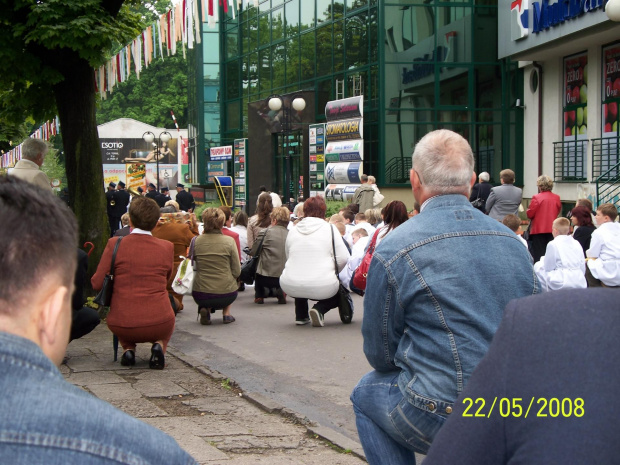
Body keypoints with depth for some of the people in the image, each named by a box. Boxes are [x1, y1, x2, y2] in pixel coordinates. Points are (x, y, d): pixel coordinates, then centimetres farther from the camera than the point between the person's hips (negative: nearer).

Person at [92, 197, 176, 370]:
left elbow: (96, 283, -2)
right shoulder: (167, 247, -2)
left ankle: (128, 349, 11)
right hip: (159, 325, 0)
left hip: (122, 327, 1)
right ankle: (159, 346, 6)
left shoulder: (115, 244, -6)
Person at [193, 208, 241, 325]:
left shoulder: (196, 241, -3)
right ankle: (226, 314, 18)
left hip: (200, 296, 1)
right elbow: (237, 272, -2)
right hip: (226, 295, -1)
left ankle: (205, 309, 11)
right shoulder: (229, 241, -6)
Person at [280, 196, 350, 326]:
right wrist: (332, 272, 15)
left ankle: (300, 315, 22)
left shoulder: (292, 231, 11)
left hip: (290, 287, 4)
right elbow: (343, 258, -3)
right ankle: (320, 309, -2)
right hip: (322, 288, -4)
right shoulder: (330, 229, 1)